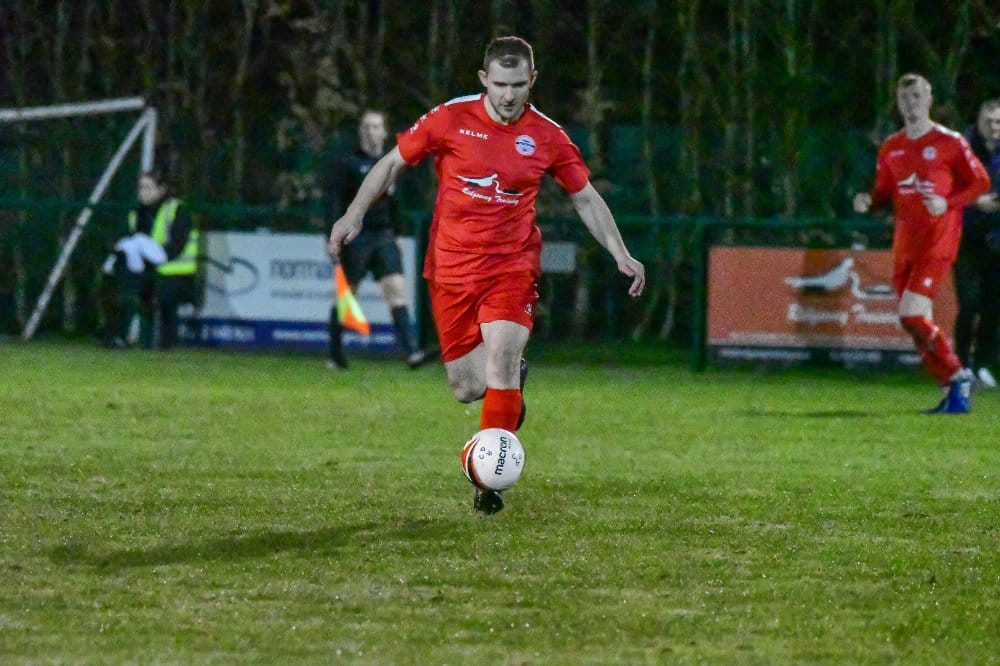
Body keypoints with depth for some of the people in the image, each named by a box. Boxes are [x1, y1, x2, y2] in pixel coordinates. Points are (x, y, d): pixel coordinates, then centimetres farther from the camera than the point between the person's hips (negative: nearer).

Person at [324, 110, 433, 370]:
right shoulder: (348, 165, -4)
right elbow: (334, 202, -9)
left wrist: (395, 233, 22)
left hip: (384, 238, 5)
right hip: (356, 238, -5)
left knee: (397, 289, -9)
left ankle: (411, 351, -17)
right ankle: (334, 354, 15)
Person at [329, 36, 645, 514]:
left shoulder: (547, 136, -2)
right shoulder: (450, 119, -6)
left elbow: (586, 198, 10)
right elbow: (393, 162, 5)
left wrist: (621, 256, 3)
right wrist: (355, 215, -3)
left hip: (512, 265, -1)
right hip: (451, 267, 1)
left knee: (500, 358, -22)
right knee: (467, 389, 1)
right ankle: (512, 380, 38)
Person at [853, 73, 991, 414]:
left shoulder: (949, 142, -4)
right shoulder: (891, 148, 13)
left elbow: (981, 182, -1)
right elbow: (884, 193, 19)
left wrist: (948, 203, -16)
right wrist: (868, 201, -3)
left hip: (937, 243, -7)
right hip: (904, 244, 7)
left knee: (913, 315, -18)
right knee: (916, 323, 5)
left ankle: (958, 375, -4)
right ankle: (953, 388, 15)